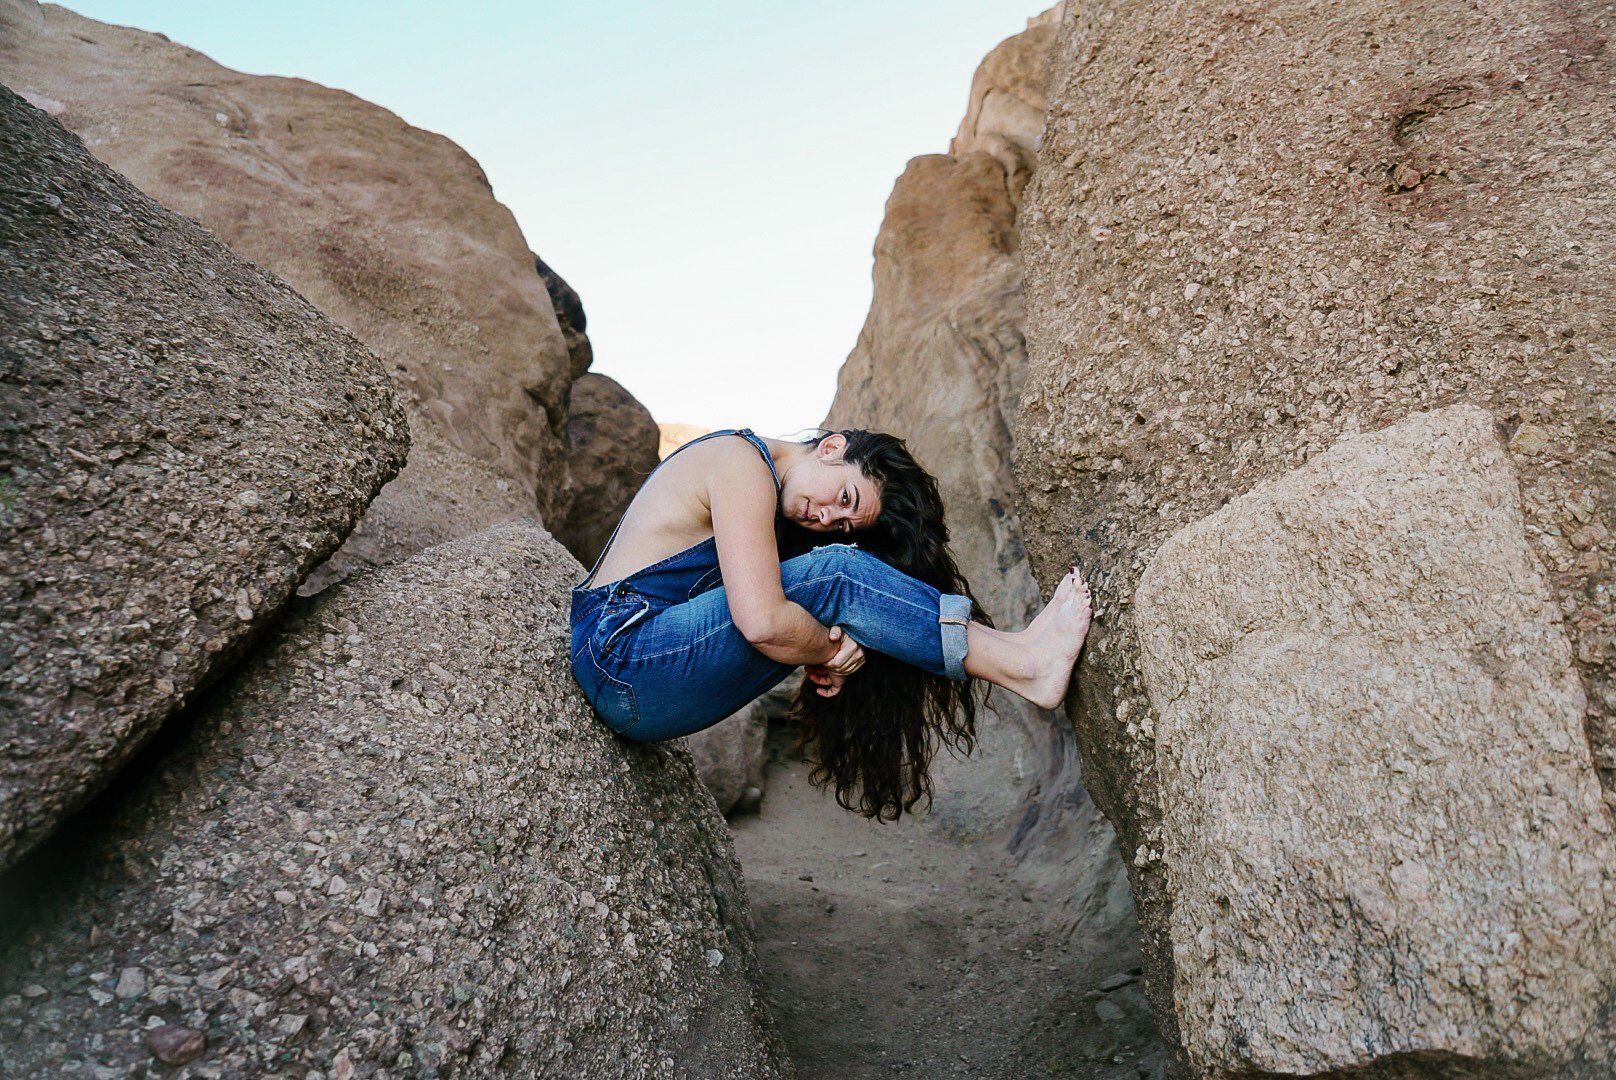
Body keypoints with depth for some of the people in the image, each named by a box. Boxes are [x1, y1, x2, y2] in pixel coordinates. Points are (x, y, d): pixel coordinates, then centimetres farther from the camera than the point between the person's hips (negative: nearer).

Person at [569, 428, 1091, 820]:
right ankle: (1020, 661, -14)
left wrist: (830, 647, -16)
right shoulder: (742, 462, -16)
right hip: (625, 664, -10)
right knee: (837, 578, -21)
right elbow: (763, 623, -27)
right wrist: (833, 651, -10)